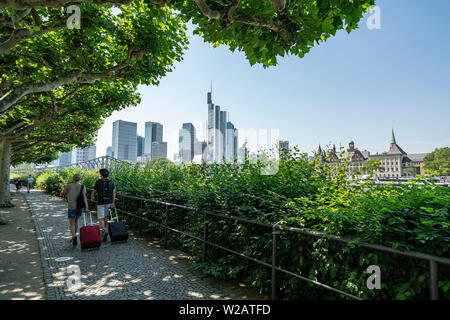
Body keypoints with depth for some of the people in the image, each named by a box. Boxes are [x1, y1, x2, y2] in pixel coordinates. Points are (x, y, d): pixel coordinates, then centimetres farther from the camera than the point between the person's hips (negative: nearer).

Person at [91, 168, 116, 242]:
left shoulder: (98, 182, -5)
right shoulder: (112, 182, 3)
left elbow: (94, 192, 2)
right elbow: (114, 192, -5)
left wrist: (92, 198, 23)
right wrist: (113, 202, -7)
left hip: (101, 202, -3)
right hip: (109, 202, 4)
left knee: (100, 218, -1)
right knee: (105, 216, 20)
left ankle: (105, 231, -19)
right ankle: (104, 230, 31)